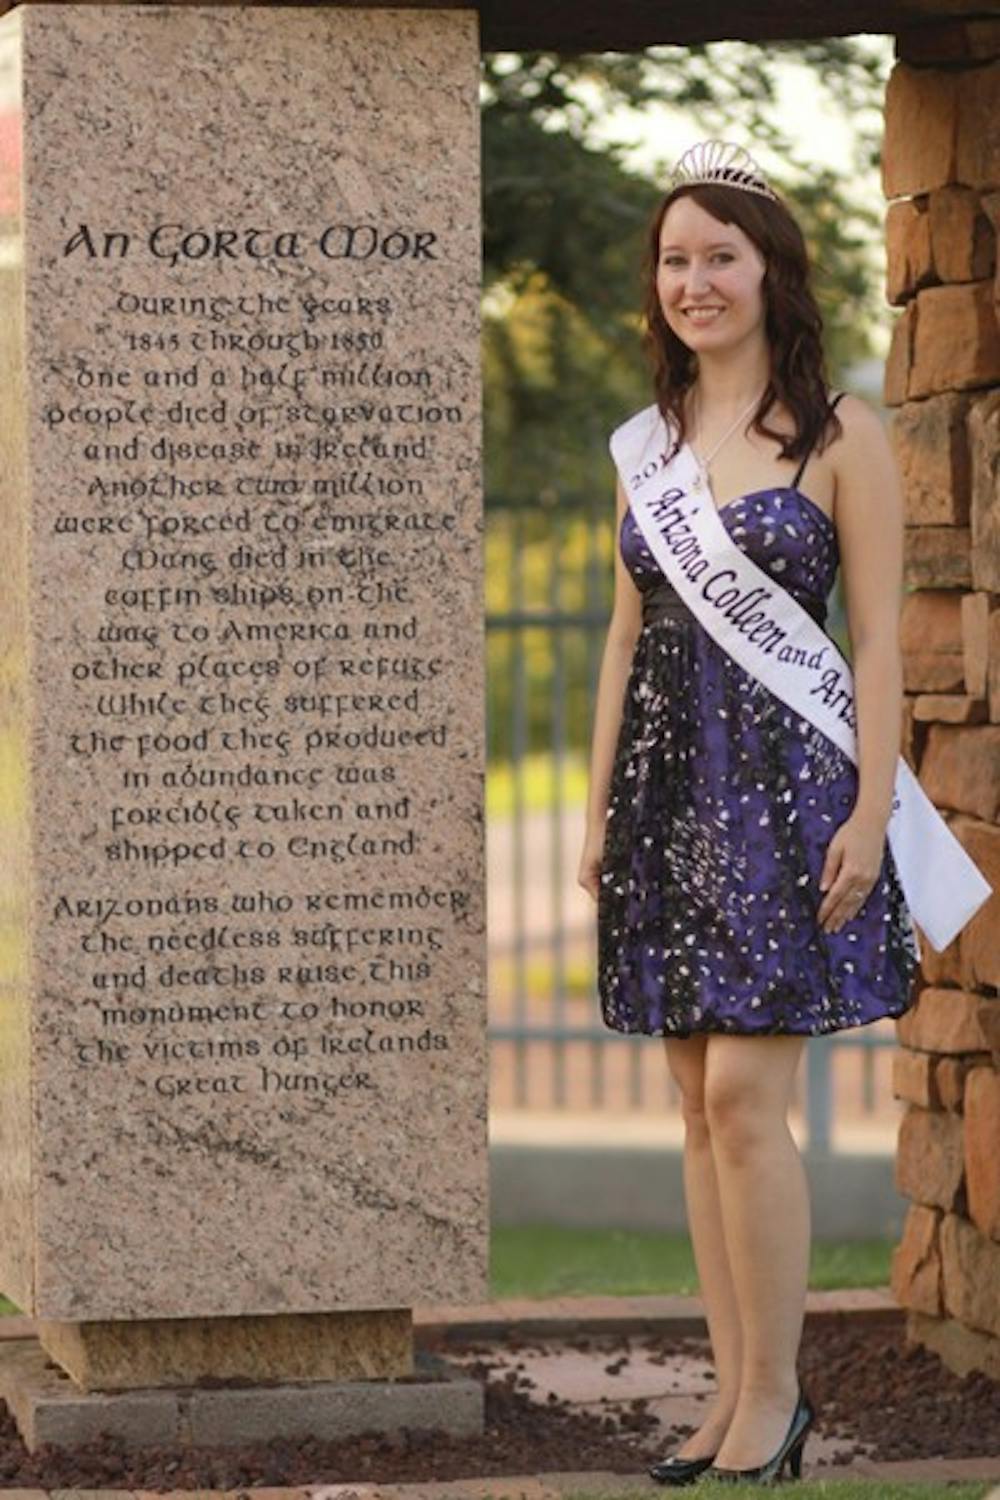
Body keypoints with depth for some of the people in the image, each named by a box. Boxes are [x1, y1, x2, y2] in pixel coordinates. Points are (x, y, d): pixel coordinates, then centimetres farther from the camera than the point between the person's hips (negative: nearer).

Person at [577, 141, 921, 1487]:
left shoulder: (841, 434, -2)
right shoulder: (650, 437, 13)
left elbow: (877, 636, -4)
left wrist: (869, 810, -12)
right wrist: (601, 806, 11)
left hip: (784, 779, -6)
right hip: (667, 782, 6)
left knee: (744, 1095, -12)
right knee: (700, 1106, 6)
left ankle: (773, 1393, -2)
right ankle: (735, 1389, 11)